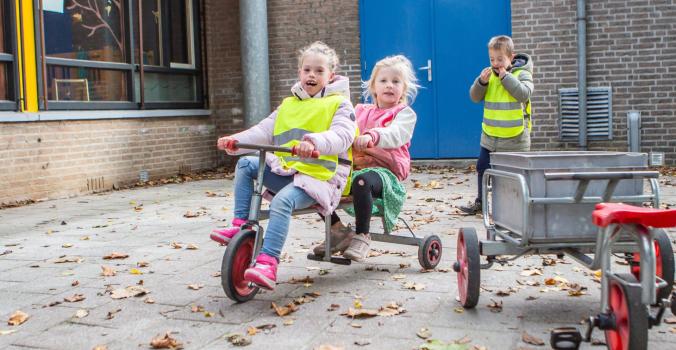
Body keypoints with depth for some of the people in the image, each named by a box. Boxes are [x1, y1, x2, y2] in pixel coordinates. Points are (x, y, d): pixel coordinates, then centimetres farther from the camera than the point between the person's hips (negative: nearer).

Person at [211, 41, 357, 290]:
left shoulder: (338, 103, 2)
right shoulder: (289, 104, 21)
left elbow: (343, 136, -17)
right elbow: (264, 131, 11)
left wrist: (315, 142, -37)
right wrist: (235, 140, -7)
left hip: (320, 174, -6)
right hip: (286, 170, 7)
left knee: (282, 201, -33)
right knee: (246, 164, -12)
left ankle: (267, 263, -38)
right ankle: (240, 225, -9)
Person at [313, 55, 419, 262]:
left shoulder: (405, 113, 5)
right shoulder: (361, 111, 23)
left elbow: (396, 135, -16)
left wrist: (372, 136, -37)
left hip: (386, 171, -6)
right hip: (354, 167, 6)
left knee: (362, 180, -40)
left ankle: (362, 236, -21)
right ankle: (338, 230, 2)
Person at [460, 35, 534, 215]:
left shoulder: (522, 74, -7)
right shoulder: (489, 75, 5)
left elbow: (524, 94, -24)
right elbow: (475, 97, 2)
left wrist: (506, 77, -21)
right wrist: (481, 81, -15)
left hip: (514, 139, -5)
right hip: (489, 136, 5)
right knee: (482, 168, 14)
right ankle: (480, 202, 30)